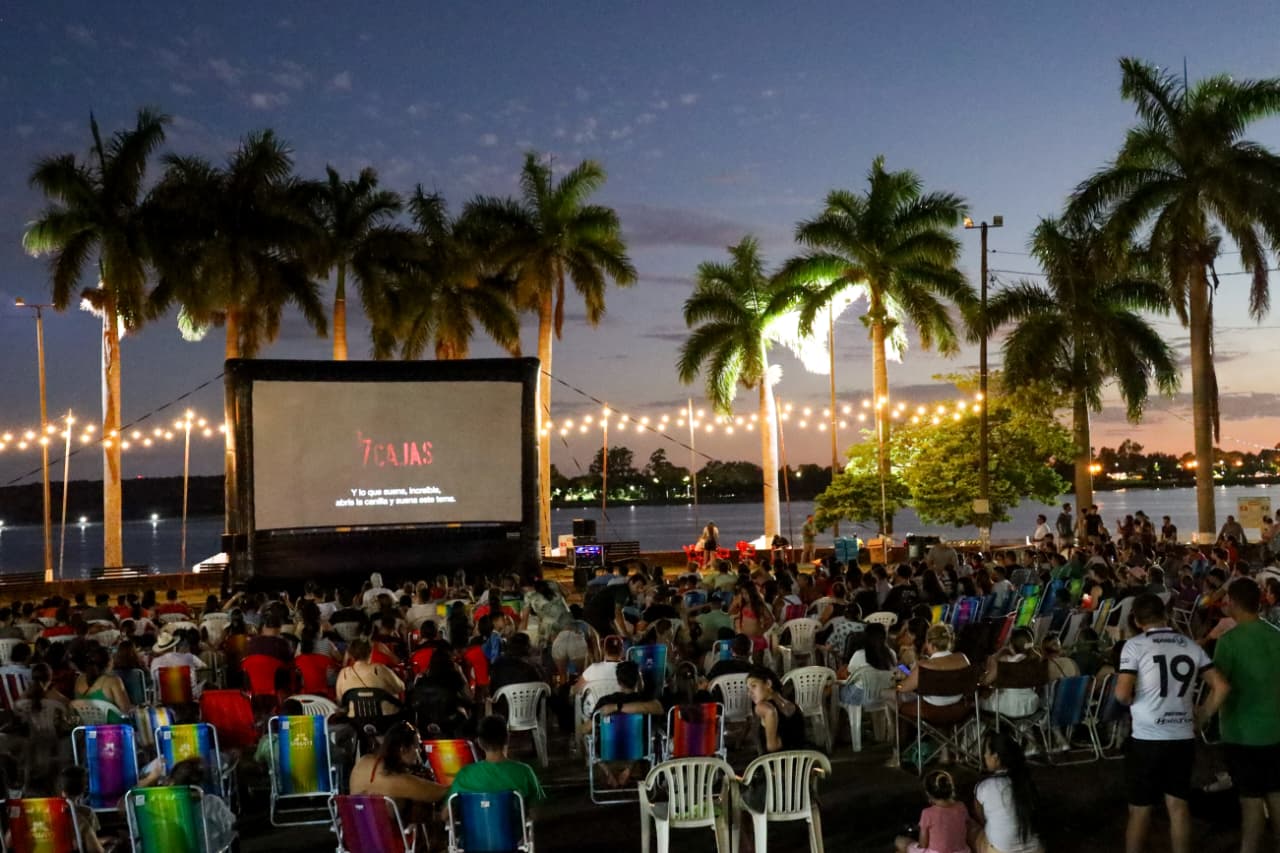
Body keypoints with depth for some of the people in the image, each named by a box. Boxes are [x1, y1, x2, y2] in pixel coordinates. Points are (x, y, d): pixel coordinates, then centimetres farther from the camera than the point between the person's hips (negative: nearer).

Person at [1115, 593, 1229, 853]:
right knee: (1178, 806, 13)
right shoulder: (1191, 646, 5)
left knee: (1140, 810, 7)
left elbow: (1122, 694, -16)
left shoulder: (1135, 645, -7)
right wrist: (1199, 718, 12)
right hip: (1184, 738, 4)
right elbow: (1222, 687, 4)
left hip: (1147, 739, -4)